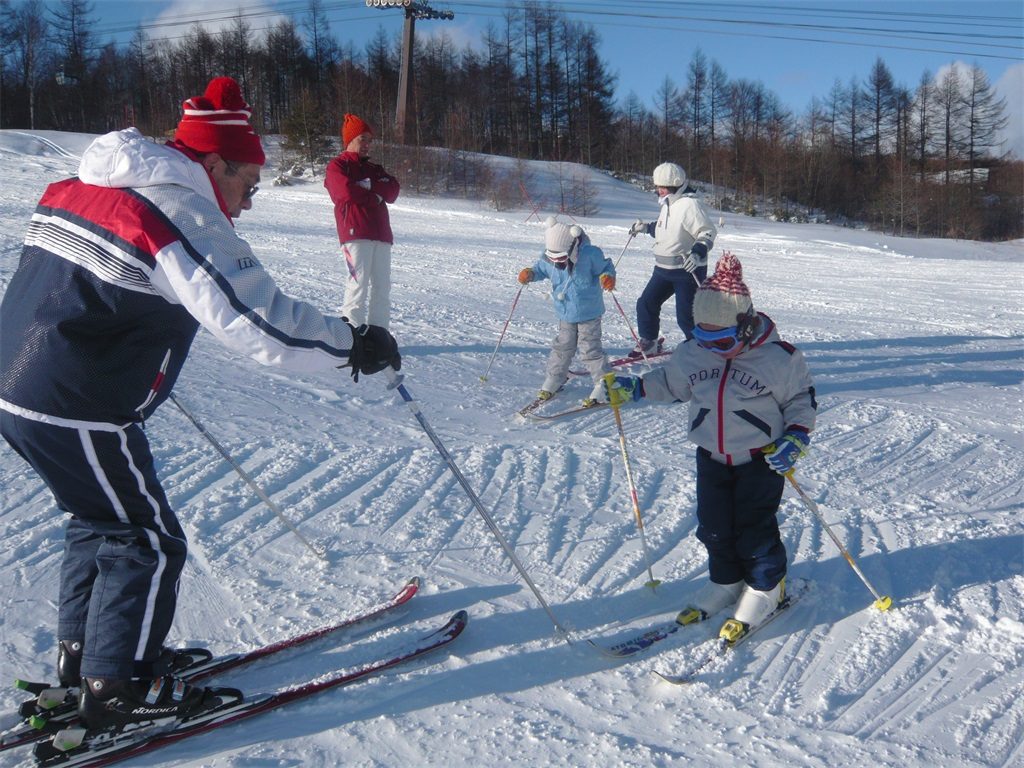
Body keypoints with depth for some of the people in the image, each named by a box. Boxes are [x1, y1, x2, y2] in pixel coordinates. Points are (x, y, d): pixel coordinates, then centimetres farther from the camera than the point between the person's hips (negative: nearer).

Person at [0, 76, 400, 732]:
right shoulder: (181, 213, -17)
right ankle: (117, 689, 17)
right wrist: (355, 345, -14)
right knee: (147, 542, 6)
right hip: (76, 412, -10)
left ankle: (82, 649, 37)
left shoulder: (80, 187, 12)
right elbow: (261, 320, -24)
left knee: (103, 519, 25)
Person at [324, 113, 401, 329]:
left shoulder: (374, 169, 26)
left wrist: (369, 185, -6)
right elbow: (349, 192, -11)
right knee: (359, 282, -13)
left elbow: (392, 192, 8)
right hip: (355, 232, -6)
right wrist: (376, 194, 2)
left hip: (381, 232, 6)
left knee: (382, 286, 3)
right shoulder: (337, 166, 7)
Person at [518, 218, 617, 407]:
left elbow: (605, 266, -9)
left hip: (589, 314, -5)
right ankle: (553, 381, 32)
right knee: (562, 347, 16)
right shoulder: (548, 259, -11)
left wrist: (608, 277, -31)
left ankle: (605, 385, 6)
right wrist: (530, 274, -14)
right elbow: (540, 269, 8)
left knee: (589, 350, -4)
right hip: (566, 315, 5)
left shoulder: (590, 254, -24)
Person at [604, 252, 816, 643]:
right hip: (711, 457, 5)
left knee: (754, 530, 3)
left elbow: (802, 401, -6)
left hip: (761, 459, -4)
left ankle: (766, 587, 28)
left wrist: (795, 438, -20)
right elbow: (671, 382, 14)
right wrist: (634, 387, 4)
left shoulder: (779, 357, -18)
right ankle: (725, 582, 34)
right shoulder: (693, 351, -5)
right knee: (714, 527, 11)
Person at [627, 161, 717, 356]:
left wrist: (697, 252, -36)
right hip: (664, 269, 9)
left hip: (688, 270, -9)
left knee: (686, 317, -6)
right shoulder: (667, 204, 11)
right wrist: (646, 227, 23)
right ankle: (648, 343, 25)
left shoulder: (689, 204, -18)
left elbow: (708, 232, -22)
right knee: (646, 304, 8)